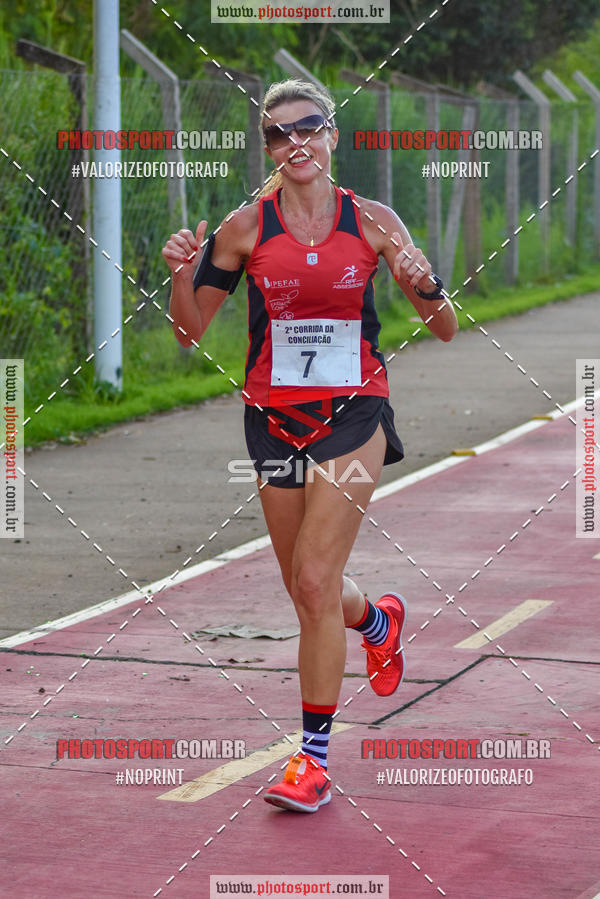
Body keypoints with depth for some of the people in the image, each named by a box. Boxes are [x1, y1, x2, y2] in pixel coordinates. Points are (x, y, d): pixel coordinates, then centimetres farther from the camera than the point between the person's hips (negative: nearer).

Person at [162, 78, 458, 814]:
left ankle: (314, 758, -4)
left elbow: (445, 330, 2)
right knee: (308, 593, 13)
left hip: (354, 412, -2)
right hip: (274, 416, 3)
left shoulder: (372, 222, -2)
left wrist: (426, 285, -19)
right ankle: (378, 622, 50)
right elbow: (190, 331, 4)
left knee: (315, 583, -14)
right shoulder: (246, 227, -1)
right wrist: (180, 275, -15)